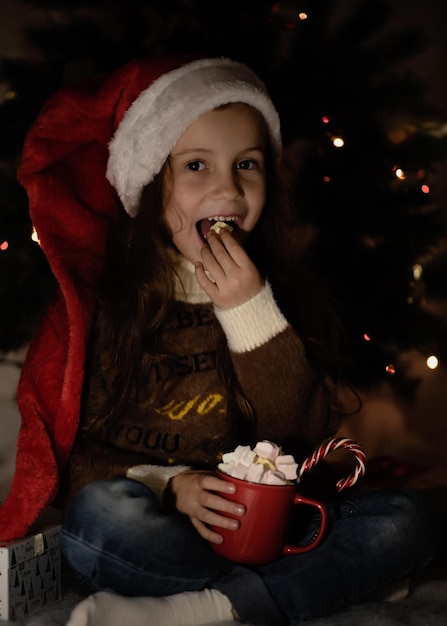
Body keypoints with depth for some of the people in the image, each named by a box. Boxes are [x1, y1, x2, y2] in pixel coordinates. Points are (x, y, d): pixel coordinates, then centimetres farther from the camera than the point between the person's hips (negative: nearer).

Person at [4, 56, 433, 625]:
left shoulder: (274, 292, 4)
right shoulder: (102, 295, -5)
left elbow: (308, 430, -5)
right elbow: (75, 448, -4)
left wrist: (252, 312, -16)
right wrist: (169, 485, -21)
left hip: (260, 523, 3)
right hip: (157, 531, -2)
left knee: (404, 520, -17)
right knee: (99, 513, -34)